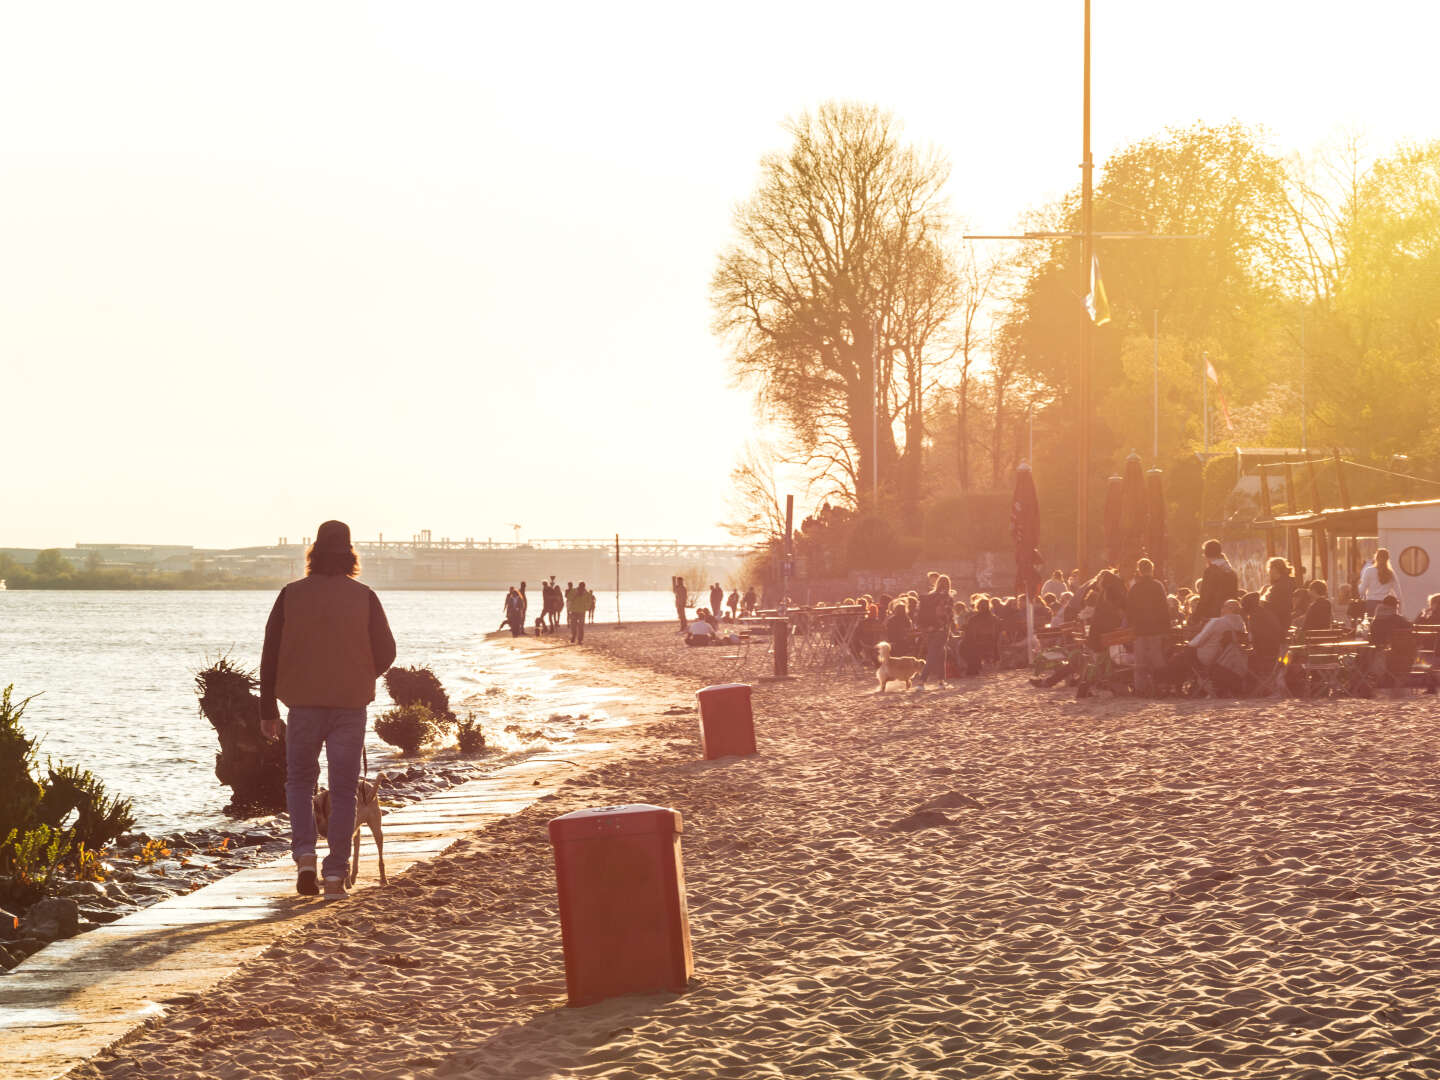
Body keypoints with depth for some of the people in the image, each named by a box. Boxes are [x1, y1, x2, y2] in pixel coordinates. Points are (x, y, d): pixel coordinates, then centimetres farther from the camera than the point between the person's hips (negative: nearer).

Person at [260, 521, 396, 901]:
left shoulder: (291, 595, -1)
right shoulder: (364, 597, -2)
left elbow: (270, 655, -1)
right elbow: (385, 652, -1)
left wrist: (268, 711, 6)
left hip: (304, 705, 0)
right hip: (350, 708, 0)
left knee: (299, 781, 17)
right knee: (343, 790, 6)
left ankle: (305, 854, -3)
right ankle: (335, 875, 2)